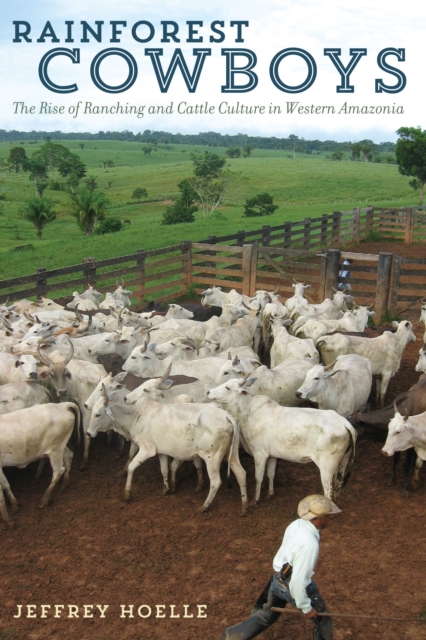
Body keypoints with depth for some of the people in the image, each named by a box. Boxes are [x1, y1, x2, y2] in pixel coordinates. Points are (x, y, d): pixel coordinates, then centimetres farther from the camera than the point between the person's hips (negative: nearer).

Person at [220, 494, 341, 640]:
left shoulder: (296, 524, -10)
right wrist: (306, 607, -17)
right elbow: (298, 580, -30)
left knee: (265, 616, 26)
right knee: (322, 619, 19)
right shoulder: (310, 545, -34)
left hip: (278, 580, 8)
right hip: (296, 586, -8)